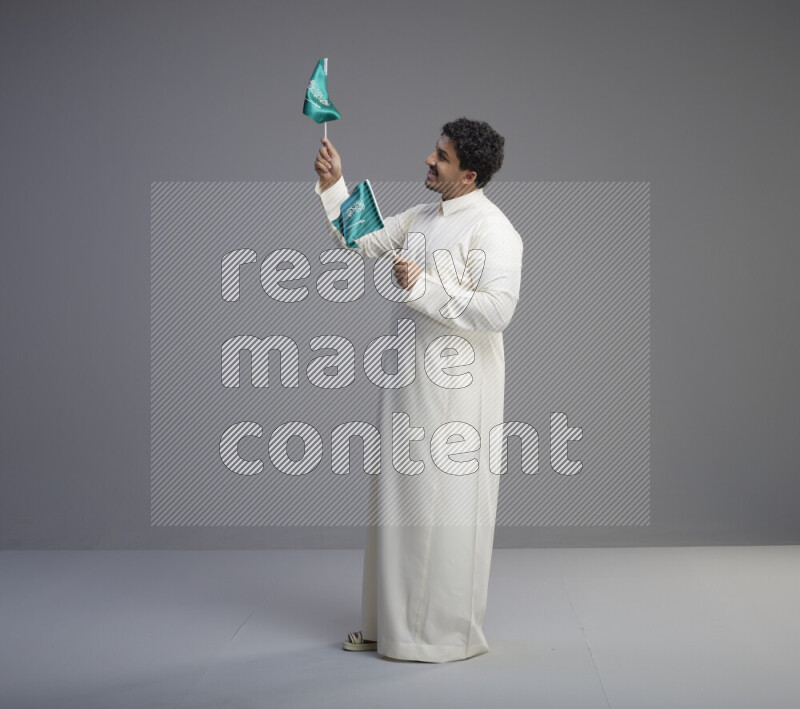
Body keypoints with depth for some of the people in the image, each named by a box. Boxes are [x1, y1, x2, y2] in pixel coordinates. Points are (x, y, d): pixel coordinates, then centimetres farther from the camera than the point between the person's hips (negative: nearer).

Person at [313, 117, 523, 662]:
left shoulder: (493, 231, -13)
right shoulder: (421, 218, 13)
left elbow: (496, 311, -24)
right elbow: (359, 241, 20)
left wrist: (422, 287, -21)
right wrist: (333, 186, 8)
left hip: (456, 389, -8)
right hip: (409, 381, 8)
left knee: (446, 506, -1)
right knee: (399, 500, 13)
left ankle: (447, 634, 11)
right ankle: (393, 622, 25)